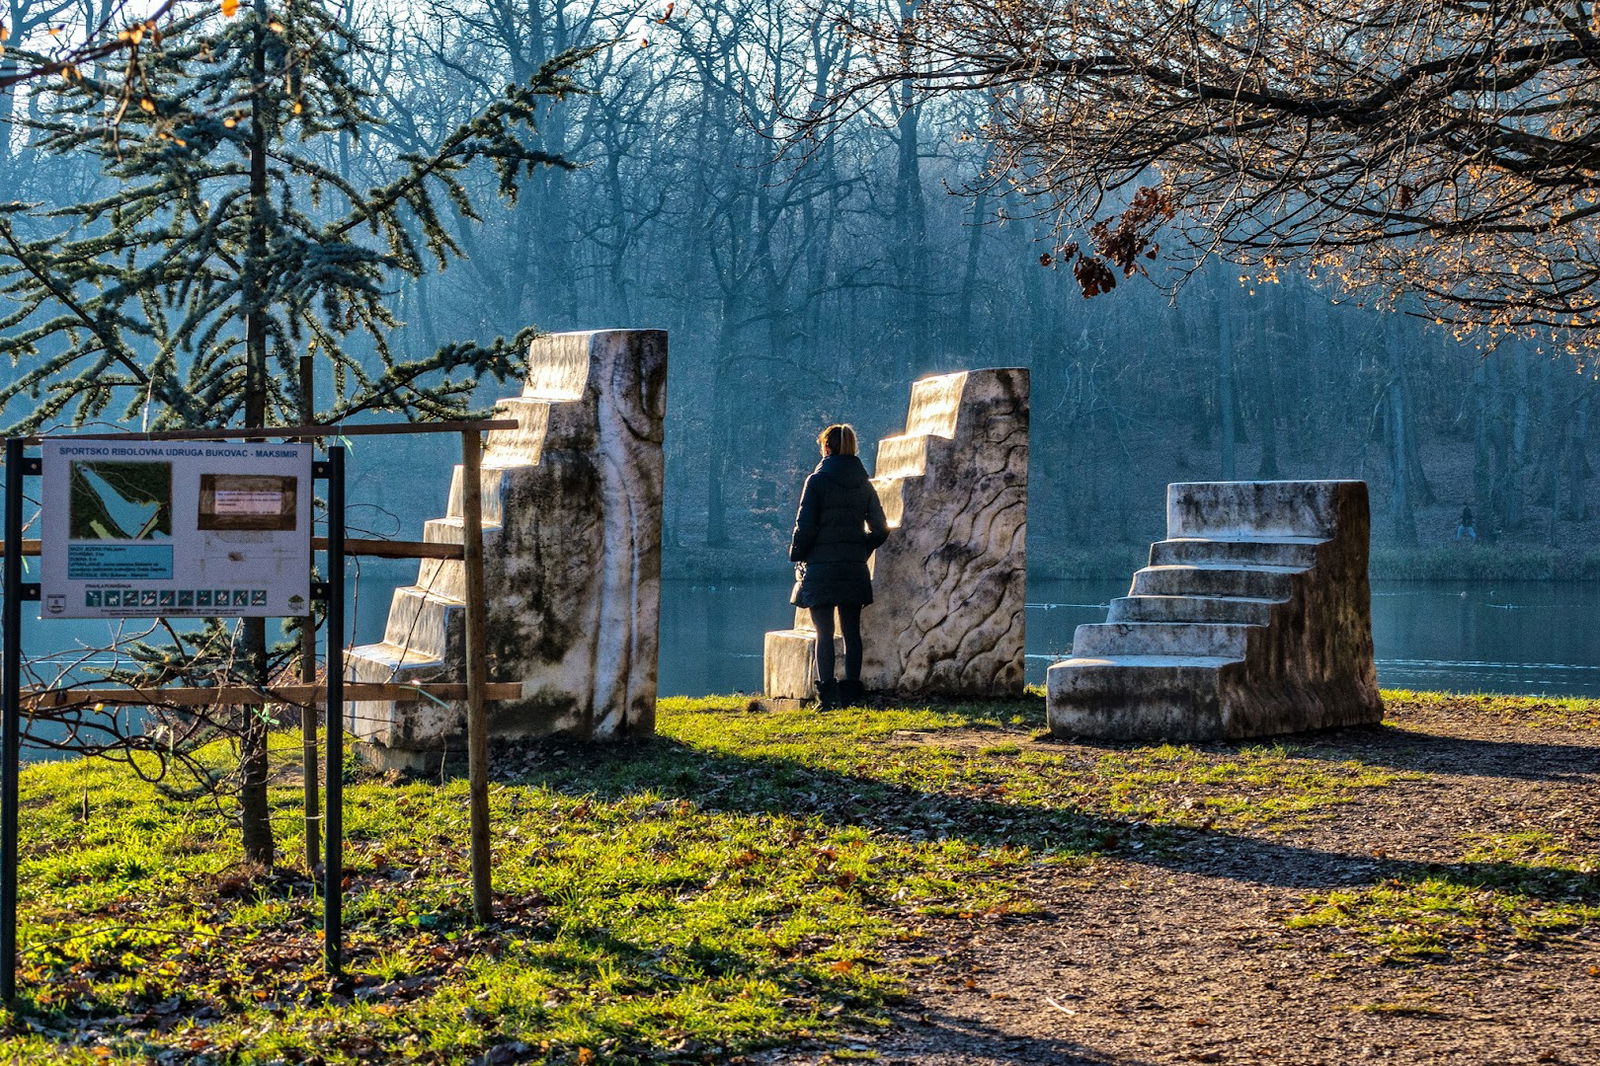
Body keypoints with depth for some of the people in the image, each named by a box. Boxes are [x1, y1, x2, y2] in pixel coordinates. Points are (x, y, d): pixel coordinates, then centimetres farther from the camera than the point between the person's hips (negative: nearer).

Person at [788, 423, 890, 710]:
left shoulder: (817, 481, -8)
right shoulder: (864, 484, 7)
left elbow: (805, 526, -11)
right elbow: (880, 530, 7)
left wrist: (797, 558, 0)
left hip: (821, 568, -4)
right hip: (854, 568, 4)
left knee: (824, 633, -2)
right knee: (852, 632, 9)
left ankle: (827, 693, -7)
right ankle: (852, 692, 9)